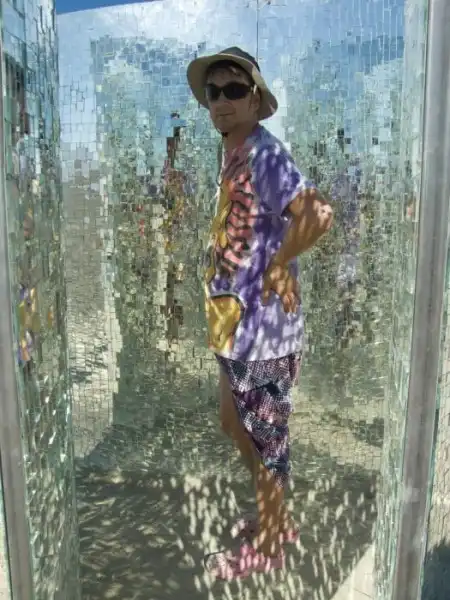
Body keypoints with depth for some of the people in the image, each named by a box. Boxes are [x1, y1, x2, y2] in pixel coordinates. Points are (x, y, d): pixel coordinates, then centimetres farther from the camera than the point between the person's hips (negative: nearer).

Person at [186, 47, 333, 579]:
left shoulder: (264, 153, -17)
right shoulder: (233, 154, 12)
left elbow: (316, 215, -33)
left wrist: (274, 270, -19)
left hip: (263, 322, -10)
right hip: (236, 321, 10)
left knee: (266, 435, 8)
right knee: (233, 423, 22)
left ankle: (269, 542, 32)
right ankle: (273, 515, 44)